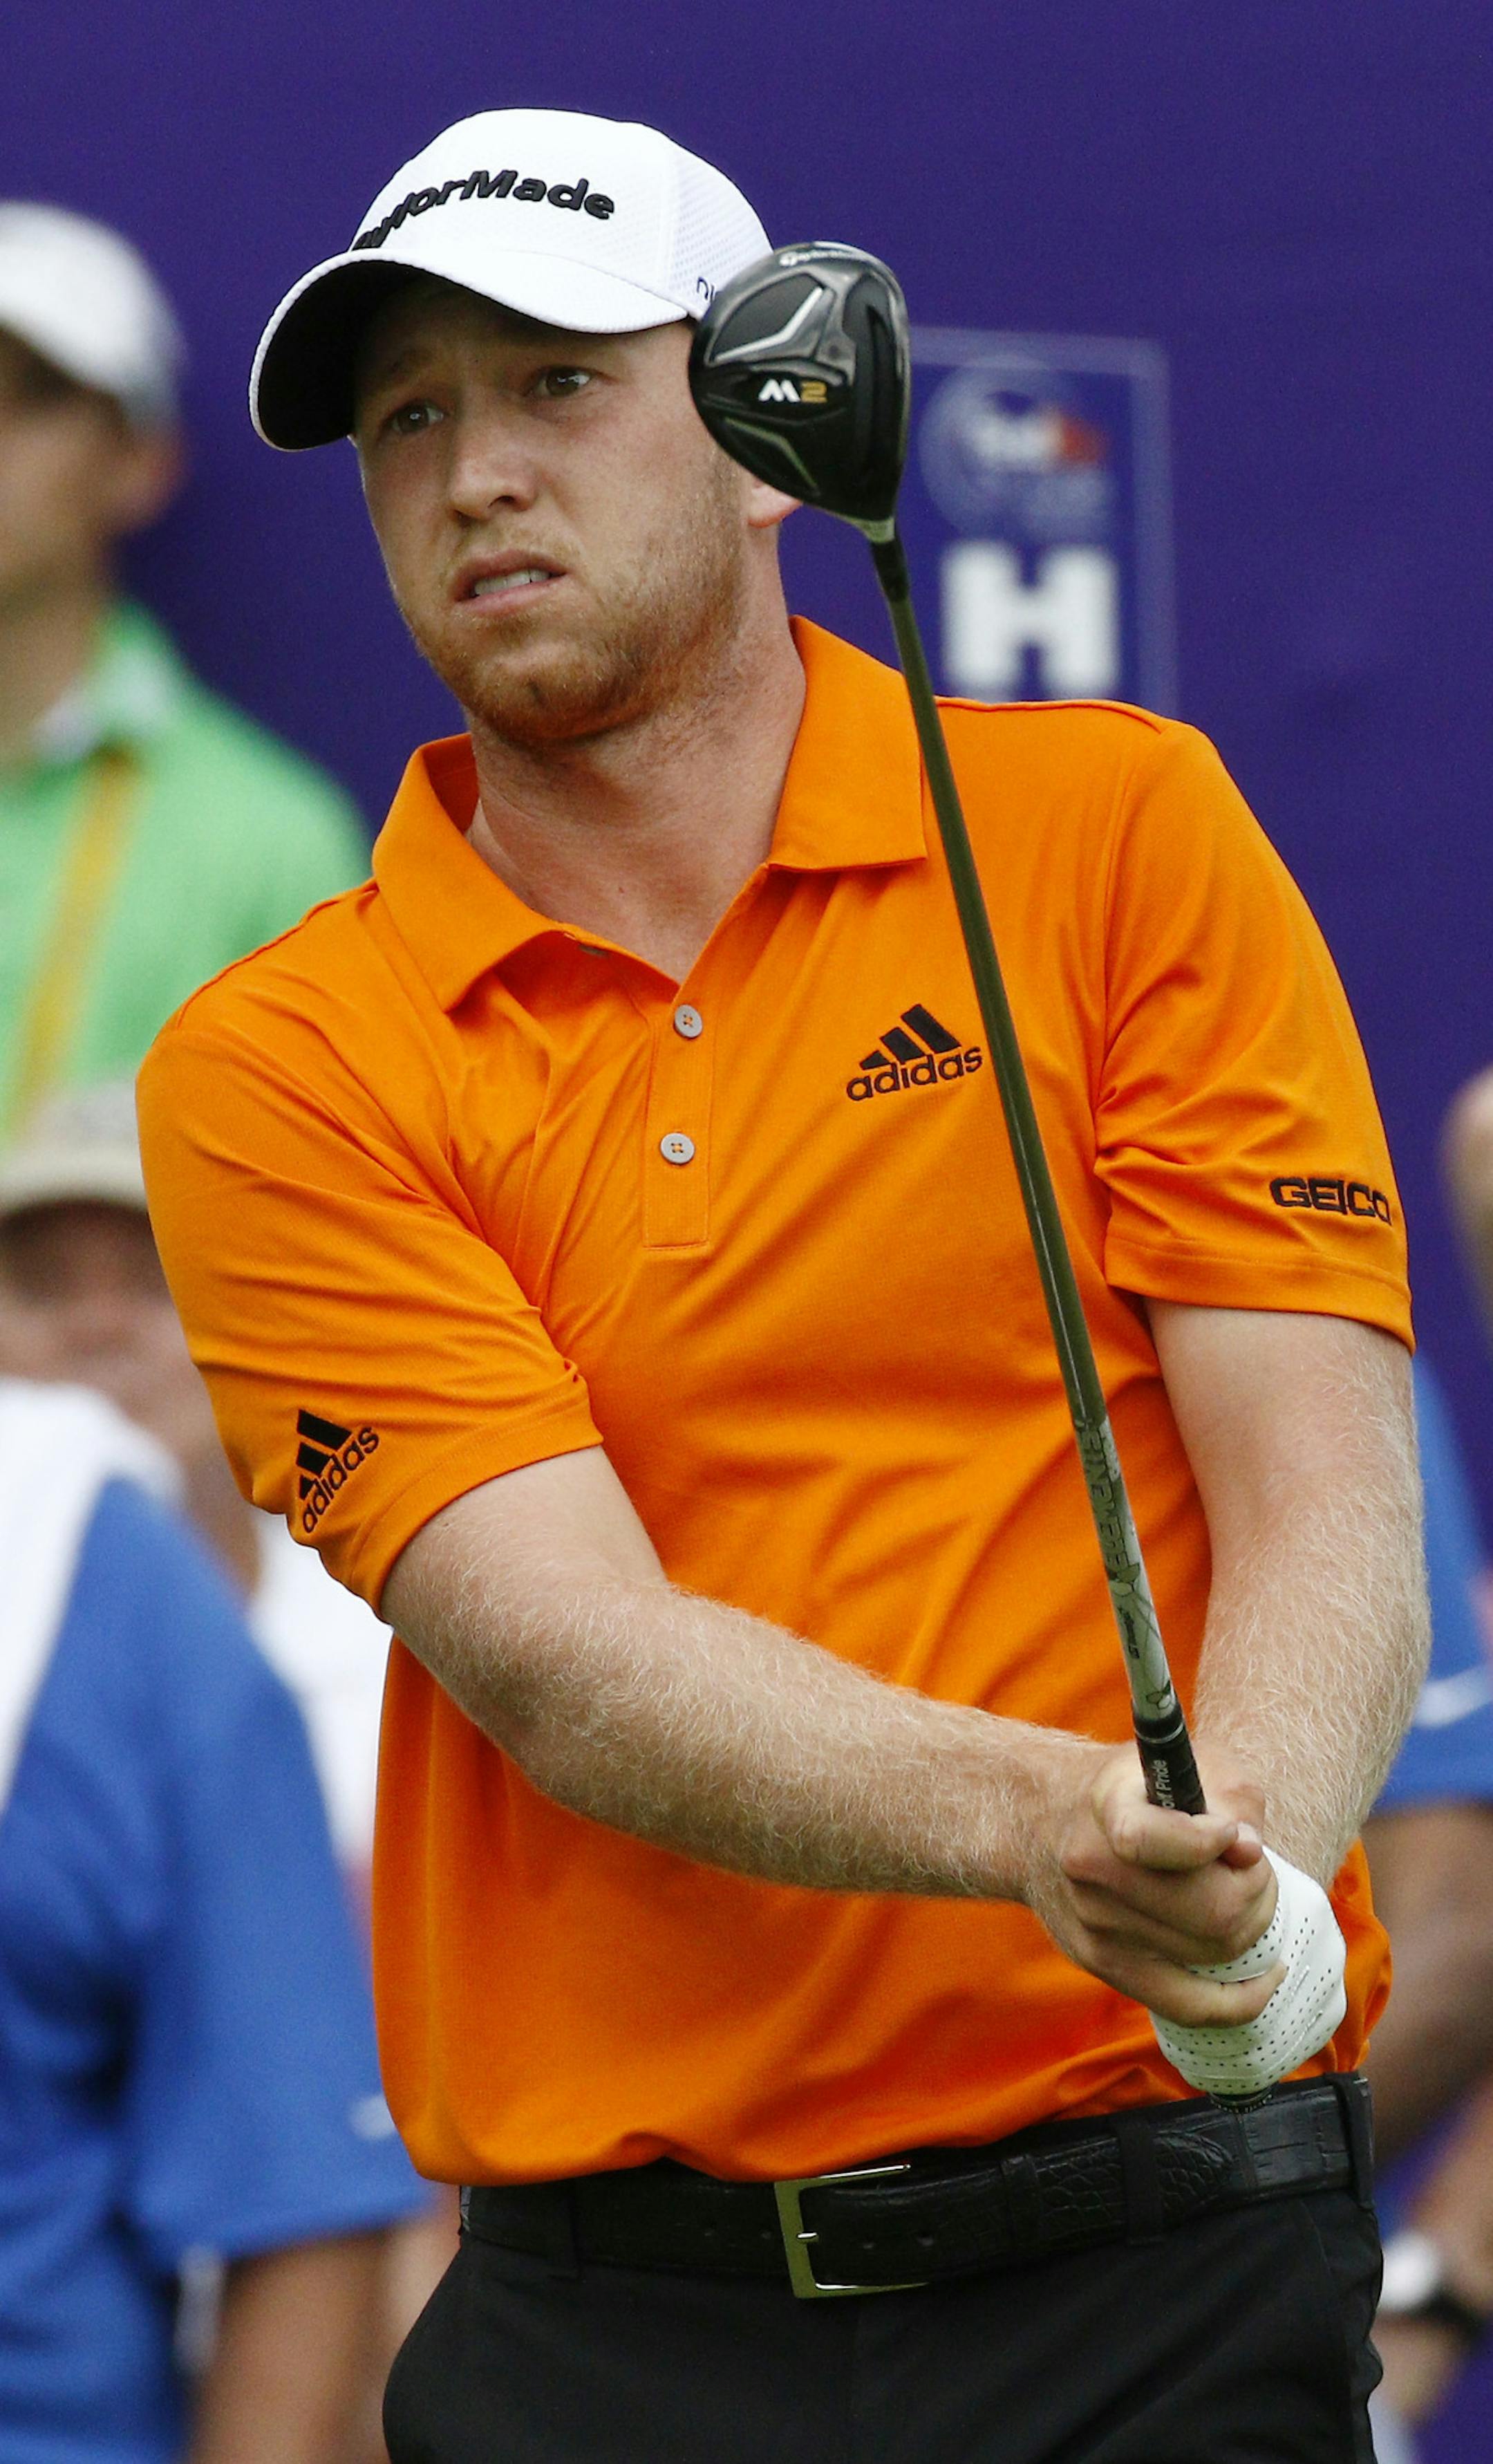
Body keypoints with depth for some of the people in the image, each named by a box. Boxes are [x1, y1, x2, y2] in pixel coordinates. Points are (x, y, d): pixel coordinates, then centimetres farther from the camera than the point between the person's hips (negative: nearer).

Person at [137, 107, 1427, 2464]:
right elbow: (564, 1650, -10)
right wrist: (1040, 1821, -29)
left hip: (1167, 2263, -1)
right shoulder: (273, 1072, 2)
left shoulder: (1120, 831, 3)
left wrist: (1239, 1878, -25)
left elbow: (1329, 1506, -3)